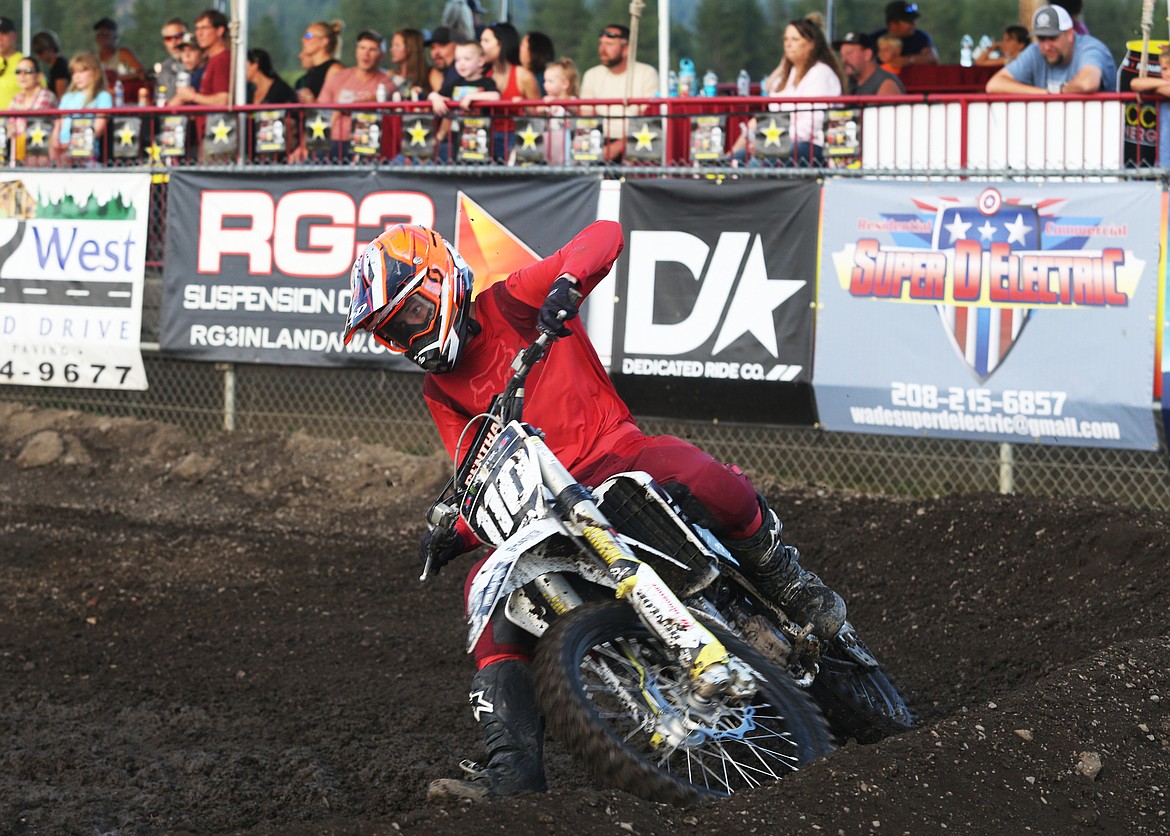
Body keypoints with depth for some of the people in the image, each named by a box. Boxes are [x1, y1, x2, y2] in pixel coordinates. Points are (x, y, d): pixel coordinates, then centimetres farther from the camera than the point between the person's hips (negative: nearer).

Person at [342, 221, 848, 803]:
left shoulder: (509, 304, -1)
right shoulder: (440, 391, 16)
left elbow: (605, 235, -13)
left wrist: (566, 282, -33)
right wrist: (456, 532, -7)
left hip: (614, 453, -5)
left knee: (706, 481, -36)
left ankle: (786, 583, -8)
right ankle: (512, 765, -22)